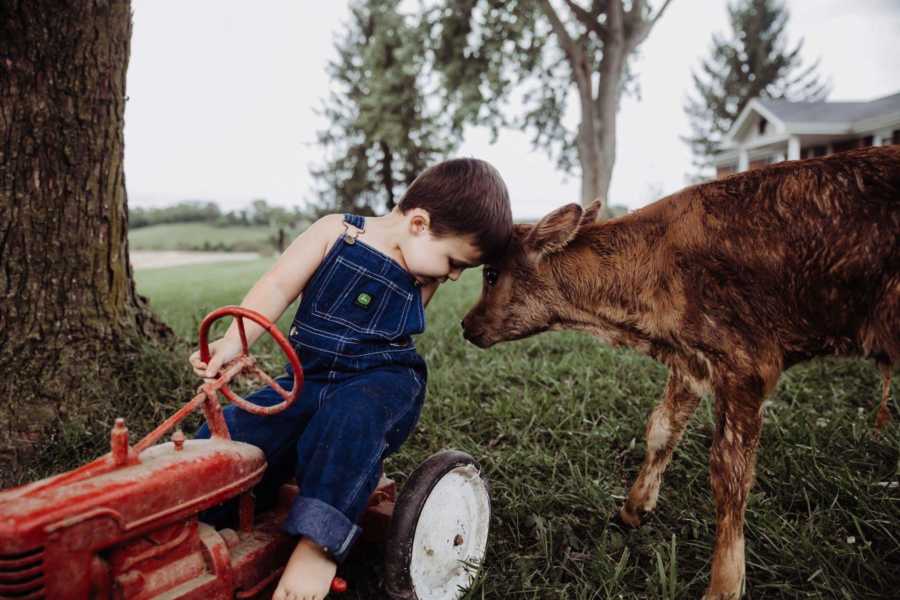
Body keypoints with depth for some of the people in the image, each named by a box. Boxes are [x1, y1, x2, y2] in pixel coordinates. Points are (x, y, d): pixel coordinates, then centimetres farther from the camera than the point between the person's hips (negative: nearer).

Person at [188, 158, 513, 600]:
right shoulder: (335, 232, -3)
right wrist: (233, 342, -23)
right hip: (309, 381, 1)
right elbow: (276, 288, -10)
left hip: (381, 382, -1)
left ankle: (319, 543, -33)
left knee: (351, 417, -37)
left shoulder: (423, 282, 6)